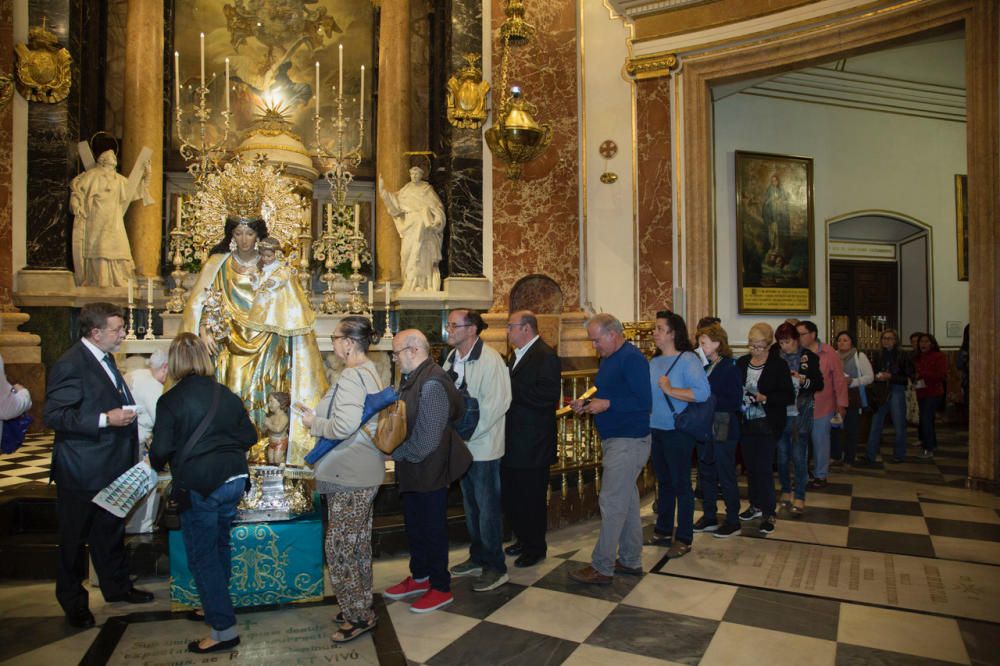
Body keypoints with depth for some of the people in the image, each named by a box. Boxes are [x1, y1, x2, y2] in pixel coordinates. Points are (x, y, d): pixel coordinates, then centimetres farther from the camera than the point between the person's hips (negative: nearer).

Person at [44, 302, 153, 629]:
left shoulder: (104, 358, 8)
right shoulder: (70, 364, -20)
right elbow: (53, 415, -24)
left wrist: (125, 413, 11)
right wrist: (105, 420, -27)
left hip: (111, 467, 9)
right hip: (82, 472, -8)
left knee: (111, 531, 21)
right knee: (75, 538, 11)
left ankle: (117, 586, 37)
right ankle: (73, 602, 28)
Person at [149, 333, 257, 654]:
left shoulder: (170, 401, -11)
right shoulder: (227, 395, 2)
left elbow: (161, 450, -11)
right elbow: (249, 437, 6)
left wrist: (157, 464, 12)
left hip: (198, 486, -6)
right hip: (233, 480, 6)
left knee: (202, 556, 5)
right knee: (219, 546, 22)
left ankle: (224, 628, 8)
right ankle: (216, 605, 39)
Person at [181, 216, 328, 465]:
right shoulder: (217, 265, 6)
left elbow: (291, 308, 5)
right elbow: (199, 303, 5)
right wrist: (204, 330, -7)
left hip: (264, 346, 0)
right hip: (230, 343, 1)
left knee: (262, 395, -6)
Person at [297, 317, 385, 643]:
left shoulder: (352, 376, -21)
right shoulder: (370, 371, 10)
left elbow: (344, 427, -27)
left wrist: (314, 423, -10)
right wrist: (318, 414, 12)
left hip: (350, 477, -10)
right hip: (364, 473, 10)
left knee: (339, 546, 2)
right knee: (359, 543, 20)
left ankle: (358, 616, 15)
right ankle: (361, 605, 34)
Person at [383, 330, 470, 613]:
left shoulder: (432, 384, -24)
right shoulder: (413, 379, 5)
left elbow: (427, 438, -26)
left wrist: (395, 452, -16)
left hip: (429, 471, -9)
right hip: (412, 471, 9)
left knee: (433, 529, 7)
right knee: (414, 525, 22)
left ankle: (441, 588, 26)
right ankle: (419, 577, 41)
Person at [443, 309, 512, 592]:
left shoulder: (490, 359, -17)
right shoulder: (452, 357, 6)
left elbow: (495, 403, -21)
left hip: (483, 445, -7)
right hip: (461, 444, 8)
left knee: (487, 507, 3)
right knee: (470, 504, 18)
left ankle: (496, 568, 17)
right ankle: (477, 558, 34)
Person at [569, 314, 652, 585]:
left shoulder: (632, 359, -16)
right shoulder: (608, 359, 13)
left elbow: (644, 403, -22)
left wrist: (607, 404, -24)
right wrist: (586, 403, 3)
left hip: (627, 442, -10)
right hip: (614, 440, 10)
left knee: (611, 504, -5)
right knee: (627, 501, 16)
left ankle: (602, 568, 5)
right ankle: (630, 561, 27)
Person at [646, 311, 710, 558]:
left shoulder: (688, 360, -12)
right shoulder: (654, 361, 8)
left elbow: (703, 392, -24)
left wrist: (670, 390, -25)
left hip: (677, 432, -7)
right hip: (655, 431, 7)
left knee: (681, 484, 4)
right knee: (664, 482, 17)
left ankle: (684, 539, 16)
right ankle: (663, 532, 30)